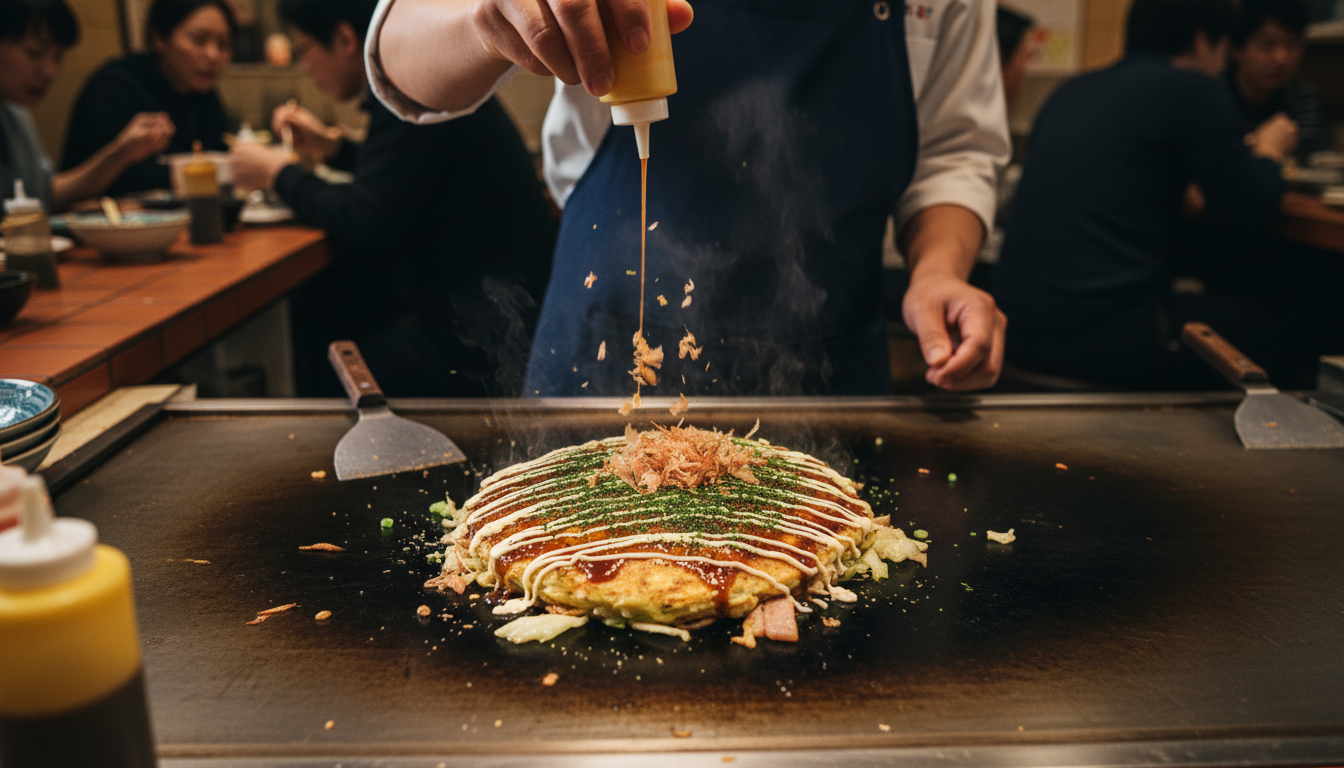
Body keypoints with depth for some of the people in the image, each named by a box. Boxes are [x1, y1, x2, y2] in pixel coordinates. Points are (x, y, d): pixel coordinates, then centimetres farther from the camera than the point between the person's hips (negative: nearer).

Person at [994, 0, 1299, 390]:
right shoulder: (1193, 89, -5)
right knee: (1252, 322, 20)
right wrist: (1269, 150, 20)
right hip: (1108, 337, -8)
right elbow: (1252, 207, -1)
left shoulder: (1069, 92, 16)